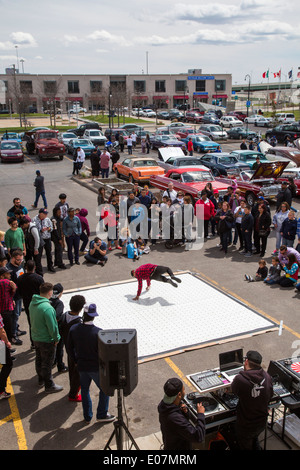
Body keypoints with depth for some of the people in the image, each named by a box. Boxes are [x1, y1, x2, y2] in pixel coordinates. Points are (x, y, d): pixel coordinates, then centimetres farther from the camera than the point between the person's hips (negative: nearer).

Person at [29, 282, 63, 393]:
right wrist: (56, 338, -10)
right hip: (46, 340, -8)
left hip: (35, 337, 8)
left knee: (39, 359, 24)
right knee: (47, 363, 7)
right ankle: (49, 386, 20)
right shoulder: (47, 308, -31)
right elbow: (52, 326, -26)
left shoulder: (32, 303, -3)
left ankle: (41, 380, 43)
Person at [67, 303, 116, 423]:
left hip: (81, 366, 5)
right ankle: (102, 415, 25)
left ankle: (87, 416, 33)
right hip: (96, 367, -5)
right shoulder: (98, 332, -25)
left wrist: (76, 361, 14)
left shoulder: (73, 329, -11)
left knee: (84, 390, 22)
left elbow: (69, 348, 0)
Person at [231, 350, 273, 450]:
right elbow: (270, 395, 1)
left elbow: (234, 390, -8)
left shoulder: (240, 379, -31)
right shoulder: (267, 376, -15)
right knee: (255, 440, 33)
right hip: (262, 423, 5)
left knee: (246, 447, 20)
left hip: (246, 426, -4)